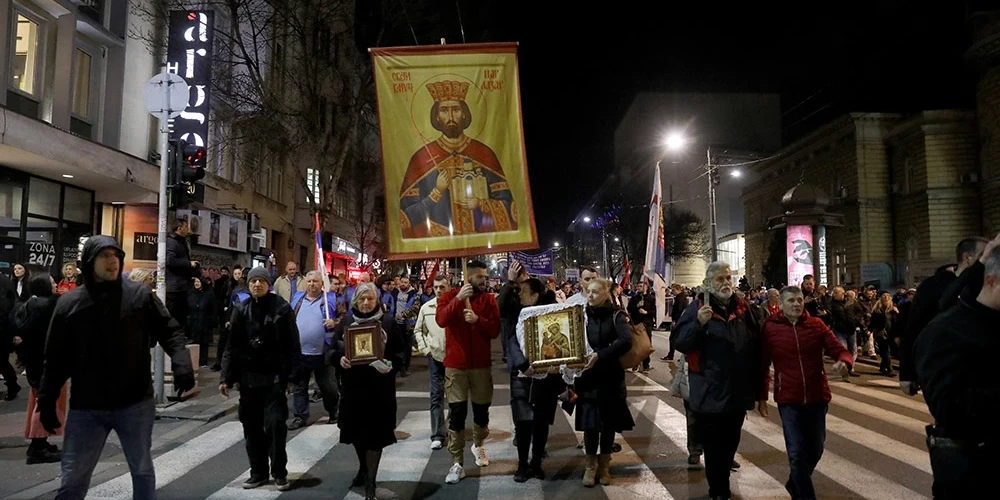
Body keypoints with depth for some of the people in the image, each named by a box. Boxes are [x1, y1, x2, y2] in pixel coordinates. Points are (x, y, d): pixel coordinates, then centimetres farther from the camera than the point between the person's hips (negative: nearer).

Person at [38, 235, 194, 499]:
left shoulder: (141, 295, -4)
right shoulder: (69, 303, 0)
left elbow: (169, 331, -3)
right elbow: (56, 358, 5)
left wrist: (181, 364, -18)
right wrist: (47, 401, 4)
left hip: (135, 404, 0)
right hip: (85, 408, 1)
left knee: (142, 470, 14)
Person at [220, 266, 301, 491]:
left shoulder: (281, 308, -5)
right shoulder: (241, 310, 5)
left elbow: (292, 345, -7)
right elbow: (232, 346, 7)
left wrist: (292, 375, -13)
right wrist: (226, 377, 2)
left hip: (274, 376, -4)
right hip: (248, 377, 4)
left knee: (275, 424, -5)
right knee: (252, 426, 10)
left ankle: (279, 472, 10)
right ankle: (258, 471, 23)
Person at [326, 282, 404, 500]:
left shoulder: (388, 322, -2)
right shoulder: (346, 322, 4)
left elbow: (400, 352, 0)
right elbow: (330, 349, 6)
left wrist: (391, 364, -20)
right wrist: (339, 359, -15)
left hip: (380, 387, -3)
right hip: (353, 385, 3)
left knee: (375, 432, 1)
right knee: (356, 430, 15)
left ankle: (370, 481, 14)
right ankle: (363, 468, 40)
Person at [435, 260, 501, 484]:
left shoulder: (489, 300, 2)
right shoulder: (450, 296, -1)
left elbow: (495, 331, -7)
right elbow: (441, 321, -19)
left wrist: (477, 319, -23)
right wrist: (458, 299, -27)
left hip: (481, 364, 2)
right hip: (455, 365, -2)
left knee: (481, 409, 13)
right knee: (457, 413, -3)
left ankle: (478, 445, 40)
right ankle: (457, 463, 4)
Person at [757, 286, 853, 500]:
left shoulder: (816, 324, 0)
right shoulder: (770, 327, -5)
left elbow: (839, 349, -2)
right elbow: (762, 365, -1)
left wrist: (844, 362, -26)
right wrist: (761, 397, 1)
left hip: (817, 396, 3)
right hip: (788, 399, -3)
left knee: (815, 449, 17)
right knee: (797, 453, -1)